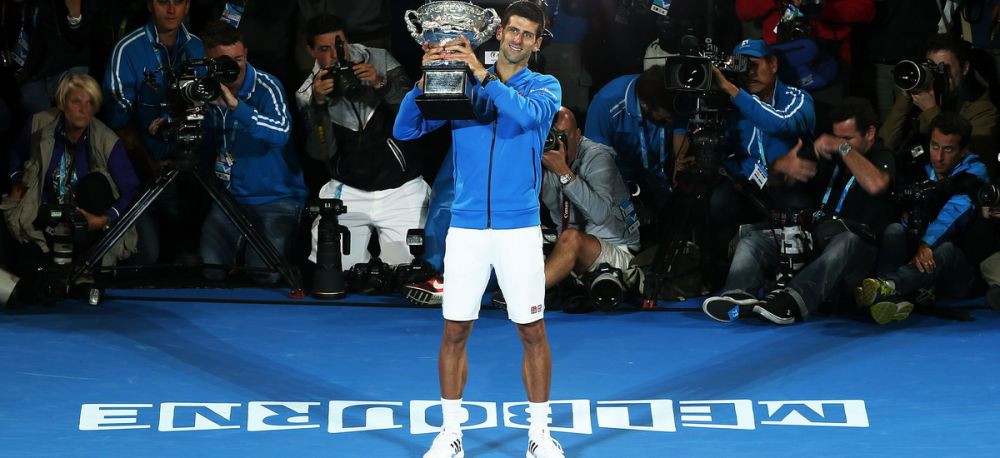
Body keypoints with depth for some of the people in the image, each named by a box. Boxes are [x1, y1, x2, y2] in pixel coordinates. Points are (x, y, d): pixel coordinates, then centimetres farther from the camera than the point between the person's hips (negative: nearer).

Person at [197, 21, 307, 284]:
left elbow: (281, 132, -31)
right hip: (230, 195, 5)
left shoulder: (266, 87, -13)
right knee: (211, 272, -7)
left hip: (276, 197, -5)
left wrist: (235, 105, -39)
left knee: (266, 275, -17)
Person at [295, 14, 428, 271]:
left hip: (400, 189, -1)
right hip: (347, 192, 1)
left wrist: (381, 84, -22)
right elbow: (321, 152, -9)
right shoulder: (307, 94, 1)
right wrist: (318, 103, -21)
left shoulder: (380, 62, -1)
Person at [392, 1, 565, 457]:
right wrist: (424, 81, -15)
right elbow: (404, 130, 1)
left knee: (532, 332, 4)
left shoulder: (545, 87, 3)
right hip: (466, 227, 1)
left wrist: (481, 73, -27)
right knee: (454, 332, 3)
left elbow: (526, 115, -21)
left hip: (519, 227, -1)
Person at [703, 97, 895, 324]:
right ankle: (738, 297, -43)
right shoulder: (832, 155, 20)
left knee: (847, 241, -40)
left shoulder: (882, 158, 3)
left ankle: (791, 301, -63)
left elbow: (876, 184, -24)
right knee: (753, 241, -10)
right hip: (816, 238, 6)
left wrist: (844, 148, -16)